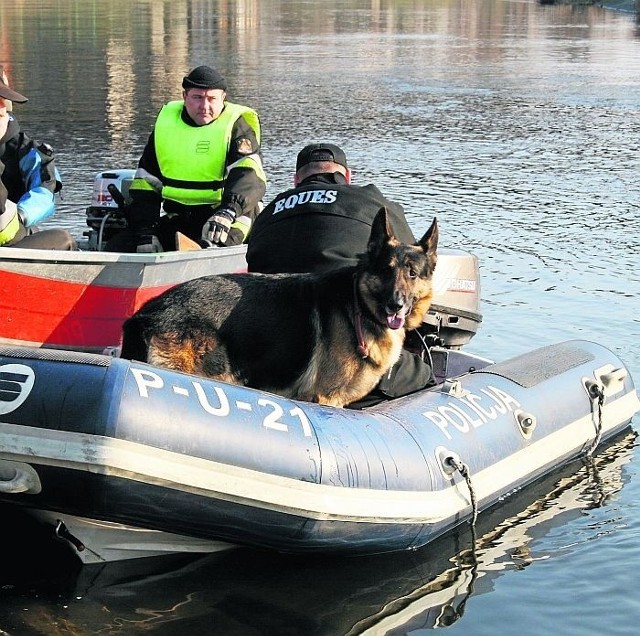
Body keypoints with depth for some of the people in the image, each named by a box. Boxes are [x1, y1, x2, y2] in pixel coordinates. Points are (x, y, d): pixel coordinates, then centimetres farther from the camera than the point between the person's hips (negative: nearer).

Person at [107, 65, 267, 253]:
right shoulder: (165, 124, 10)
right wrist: (145, 233, -2)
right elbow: (145, 184, 12)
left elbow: (248, 177, -21)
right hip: (178, 220, 6)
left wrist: (228, 212, -41)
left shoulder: (237, 127, -3)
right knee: (117, 247, -9)